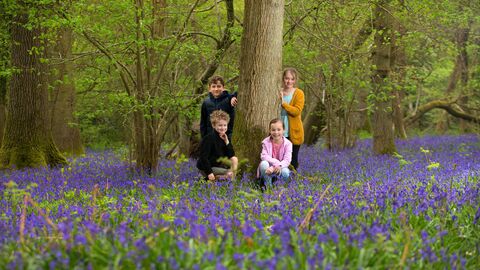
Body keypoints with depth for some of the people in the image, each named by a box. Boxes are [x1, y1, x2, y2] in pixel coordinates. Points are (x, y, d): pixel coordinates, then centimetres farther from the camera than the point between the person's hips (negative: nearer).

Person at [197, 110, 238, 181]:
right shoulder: (209, 139, -19)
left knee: (234, 159, 3)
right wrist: (209, 173, -26)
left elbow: (232, 155, 2)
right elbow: (204, 157, -22)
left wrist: (227, 142, -10)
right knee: (229, 174, -22)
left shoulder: (224, 138, 5)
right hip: (206, 168, -9)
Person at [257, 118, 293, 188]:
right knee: (263, 163, -35)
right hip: (268, 168, 0)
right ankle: (268, 185, -17)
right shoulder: (266, 142, -6)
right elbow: (264, 156, -17)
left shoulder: (287, 143, -8)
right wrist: (276, 162, -31)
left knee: (285, 172, -35)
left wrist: (279, 166, -36)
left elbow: (287, 160, -16)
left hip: (279, 169, 0)